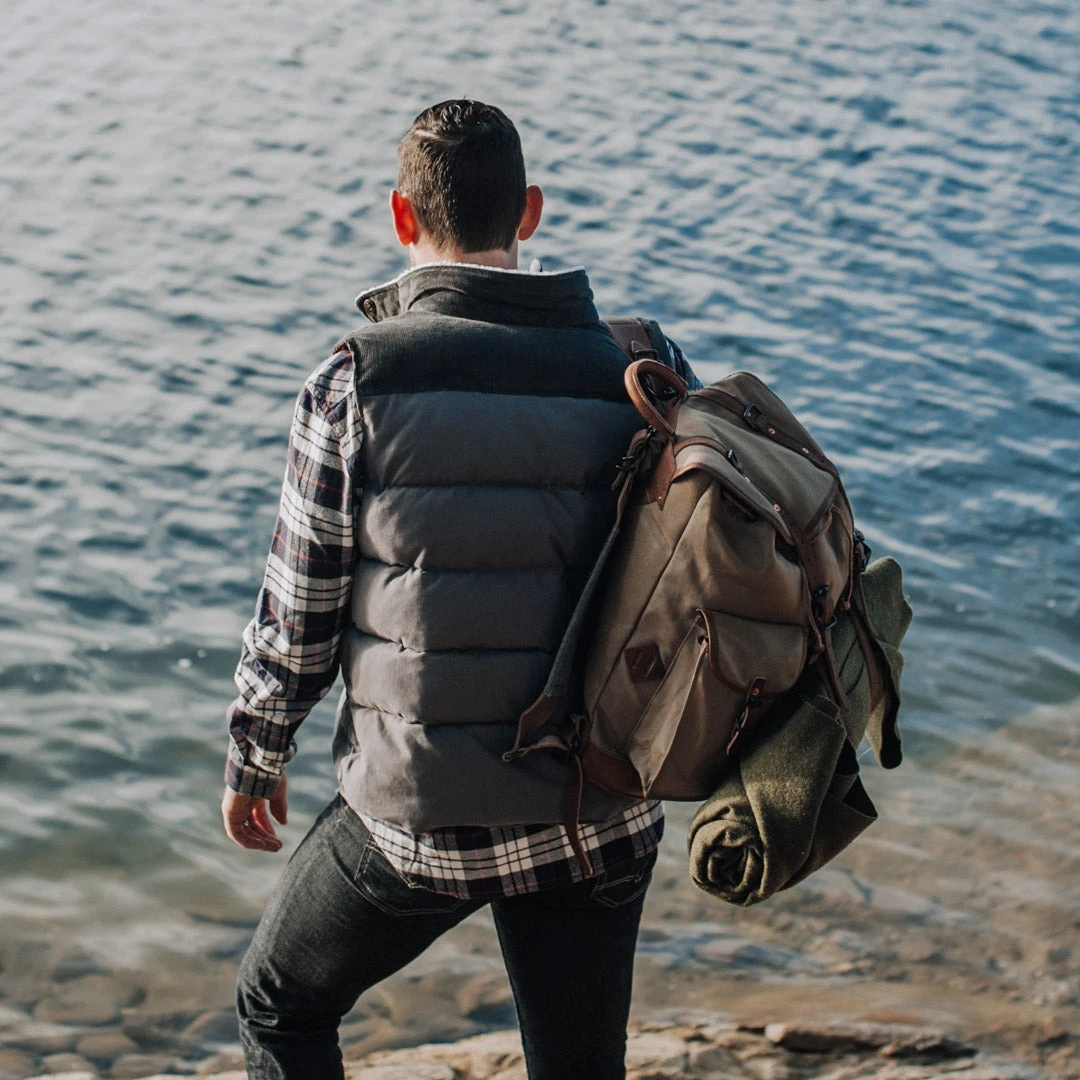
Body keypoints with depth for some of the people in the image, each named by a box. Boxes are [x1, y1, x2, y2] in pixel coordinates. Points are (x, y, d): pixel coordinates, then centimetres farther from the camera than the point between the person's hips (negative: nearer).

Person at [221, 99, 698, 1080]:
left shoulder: (358, 381, -11)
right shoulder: (634, 375, -4)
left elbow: (300, 608, -6)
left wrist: (252, 761, 9)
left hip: (415, 816, -2)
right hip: (600, 815, 3)